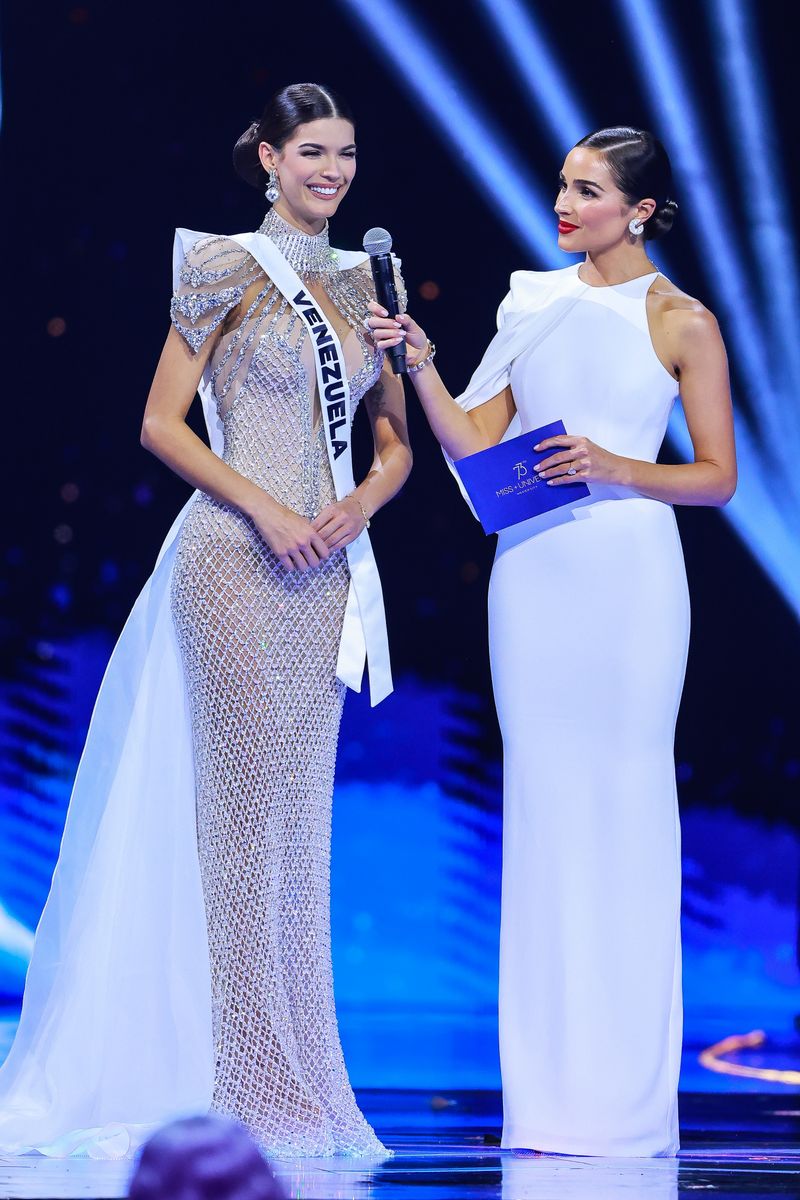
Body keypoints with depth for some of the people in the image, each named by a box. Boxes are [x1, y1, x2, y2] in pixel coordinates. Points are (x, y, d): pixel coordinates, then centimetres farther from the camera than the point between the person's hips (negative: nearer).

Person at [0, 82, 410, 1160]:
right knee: (244, 803, -6)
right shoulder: (229, 270, -2)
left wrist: (362, 502, -4)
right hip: (237, 557, -6)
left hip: (326, 572, 6)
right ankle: (245, 1087, -1)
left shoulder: (359, 281, 15)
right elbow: (162, 423, -6)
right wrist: (266, 509, -15)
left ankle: (295, 1086, 13)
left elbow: (395, 439, 17)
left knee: (300, 811, 7)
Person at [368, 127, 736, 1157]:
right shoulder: (532, 304, 13)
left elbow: (718, 477, 0)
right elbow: (473, 444, 9)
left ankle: (627, 1092, 4)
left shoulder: (682, 323, 1)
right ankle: (547, 1089, 9)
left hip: (628, 572, -4)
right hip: (531, 568, 4)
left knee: (625, 797, -4)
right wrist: (416, 360, -3)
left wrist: (616, 469, -13)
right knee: (540, 799, 4)